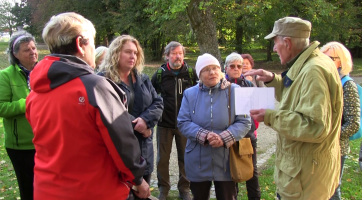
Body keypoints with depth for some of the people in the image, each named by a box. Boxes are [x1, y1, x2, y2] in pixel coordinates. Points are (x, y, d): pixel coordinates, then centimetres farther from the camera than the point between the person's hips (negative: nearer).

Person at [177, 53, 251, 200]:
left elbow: (244, 122, -7)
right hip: (198, 163, 2)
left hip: (226, 161, -1)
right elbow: (182, 123, -4)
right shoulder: (190, 94, 2)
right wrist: (204, 136, -20)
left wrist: (224, 138, -23)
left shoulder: (235, 91, -4)